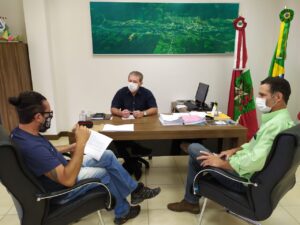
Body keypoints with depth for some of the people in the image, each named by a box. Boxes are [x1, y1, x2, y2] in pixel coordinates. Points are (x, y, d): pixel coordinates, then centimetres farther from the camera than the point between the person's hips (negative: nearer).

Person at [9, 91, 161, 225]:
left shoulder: (22, 132, -5)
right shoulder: (30, 146, -36)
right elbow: (68, 179, -36)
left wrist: (69, 148, 5)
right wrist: (81, 142, -35)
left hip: (62, 169, 8)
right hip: (62, 189, -8)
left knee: (108, 156, 3)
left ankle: (135, 190, 18)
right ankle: (123, 212, 28)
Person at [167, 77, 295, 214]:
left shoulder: (275, 124, -28)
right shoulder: (279, 118, 6)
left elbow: (255, 161, -36)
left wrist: (221, 163, -23)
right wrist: (235, 150, 8)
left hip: (244, 177, -10)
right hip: (245, 167, 10)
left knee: (194, 149, -3)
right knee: (198, 156, 16)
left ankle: (191, 201, 15)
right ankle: (191, 201, 28)